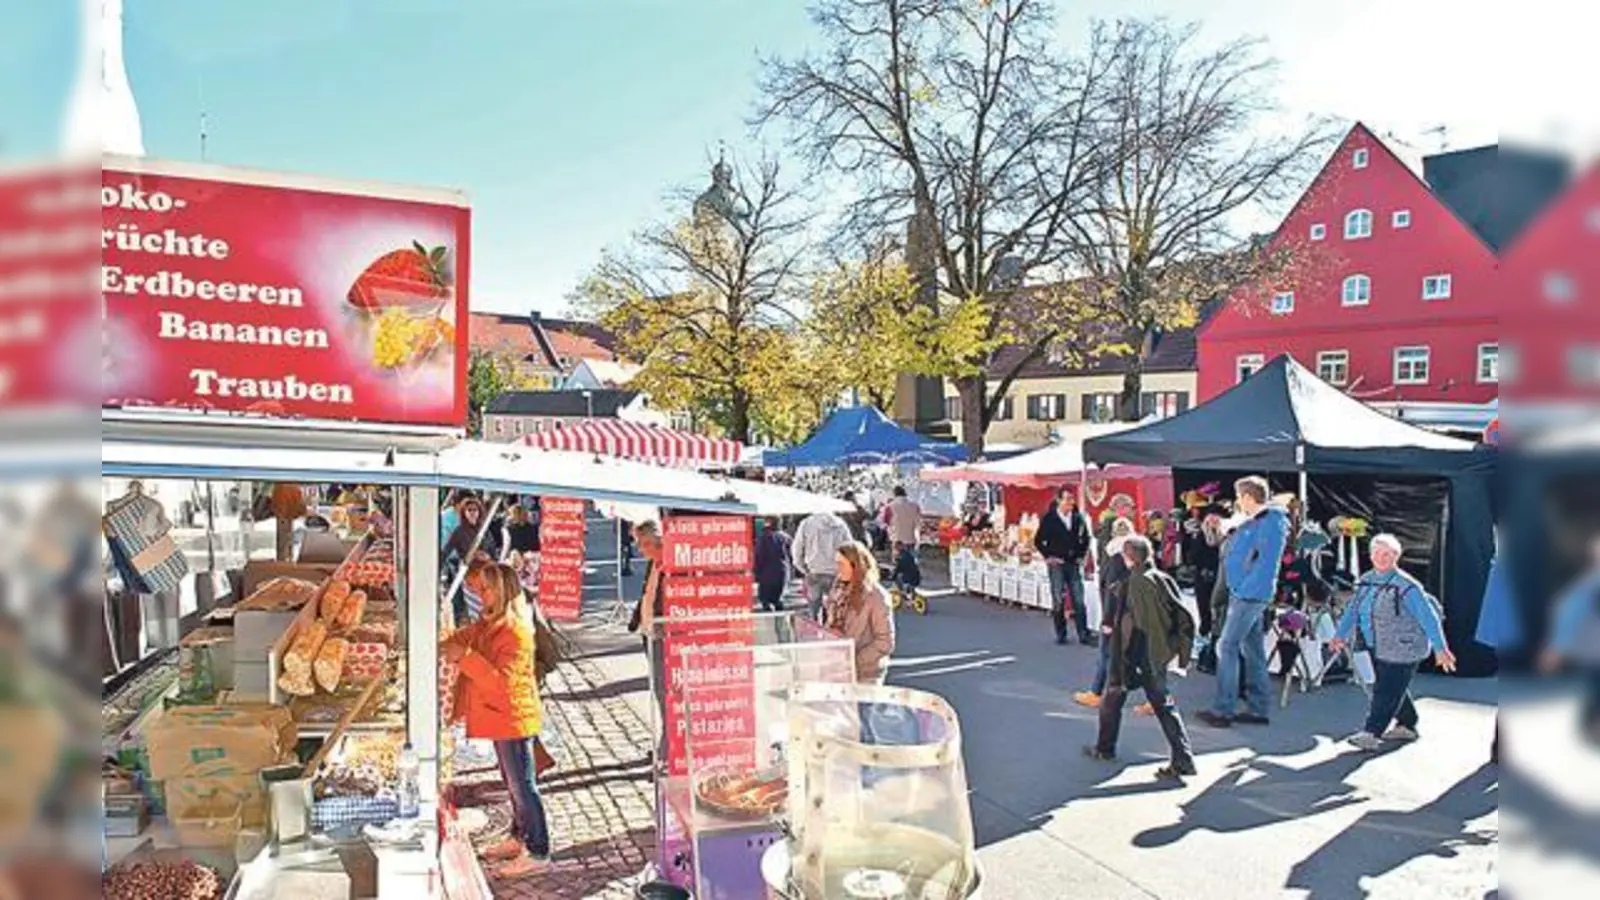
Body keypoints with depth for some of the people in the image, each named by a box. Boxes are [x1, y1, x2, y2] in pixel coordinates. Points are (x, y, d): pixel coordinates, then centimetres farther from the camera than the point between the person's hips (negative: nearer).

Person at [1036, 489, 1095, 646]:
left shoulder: (1078, 518, 3)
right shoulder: (1049, 519, -6)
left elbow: (1086, 538, 16)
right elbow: (1038, 541, -1)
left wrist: (1081, 555, 6)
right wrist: (1048, 557, -6)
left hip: (1074, 564, 3)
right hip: (1057, 564, -2)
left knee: (1079, 600, 2)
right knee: (1058, 600, 3)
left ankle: (1084, 634, 8)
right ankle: (1060, 634, 13)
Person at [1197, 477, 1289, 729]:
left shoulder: (1271, 522, -16)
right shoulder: (1251, 522, 13)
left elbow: (1266, 563, -23)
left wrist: (1245, 587, -21)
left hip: (1250, 596, -10)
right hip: (1244, 594, 10)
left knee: (1227, 648, -7)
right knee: (1253, 650, 13)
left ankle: (1223, 710, -3)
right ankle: (1258, 708, 21)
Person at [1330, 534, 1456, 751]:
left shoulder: (1405, 586, -17)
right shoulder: (1366, 580, 6)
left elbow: (1428, 617, -19)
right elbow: (1353, 610, 8)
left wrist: (1440, 648, -22)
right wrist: (1341, 635, 0)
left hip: (1402, 649, -8)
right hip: (1377, 647, 8)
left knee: (1387, 690, -9)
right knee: (1393, 688, 19)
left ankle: (1372, 734, -9)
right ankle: (1407, 725, 36)